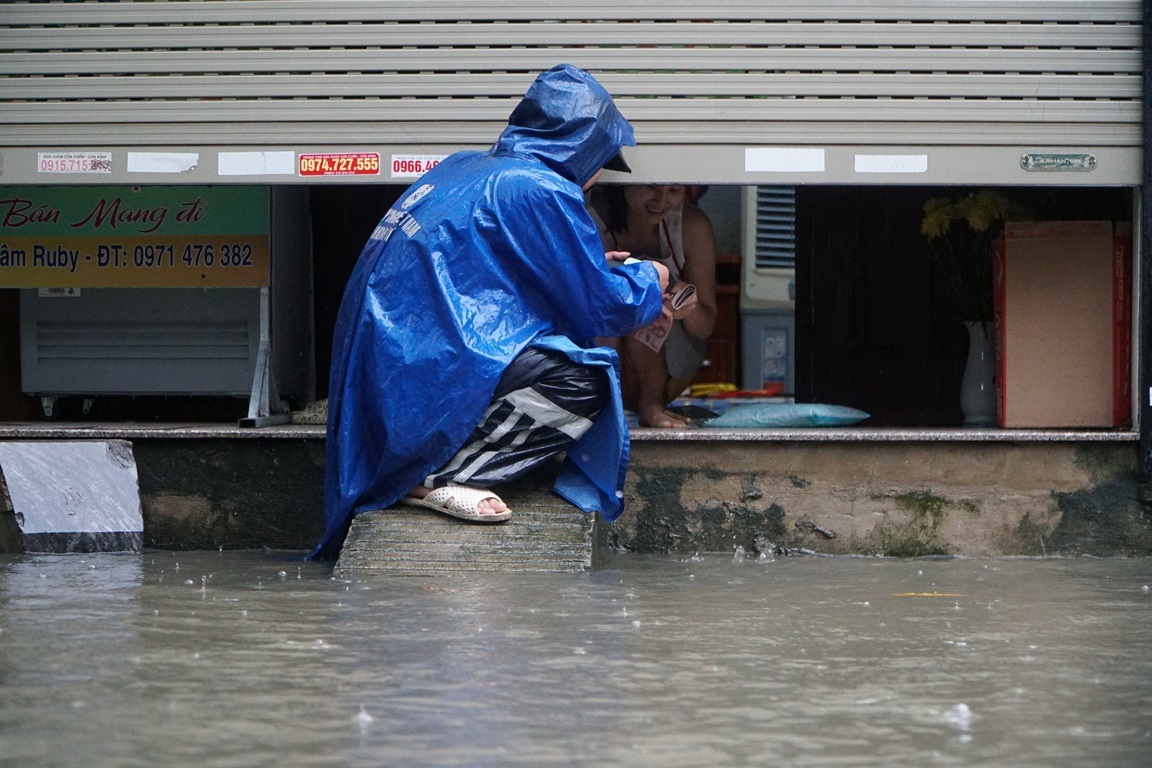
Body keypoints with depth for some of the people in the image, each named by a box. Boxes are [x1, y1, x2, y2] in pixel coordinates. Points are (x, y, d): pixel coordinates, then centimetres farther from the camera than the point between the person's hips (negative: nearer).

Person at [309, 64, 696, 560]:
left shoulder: (464, 168, 20)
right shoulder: (542, 192, -8)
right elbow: (600, 306, -3)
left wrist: (597, 268, 42)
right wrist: (648, 281, 19)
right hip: (427, 380, -10)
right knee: (585, 382, -15)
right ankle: (437, 476, -15)